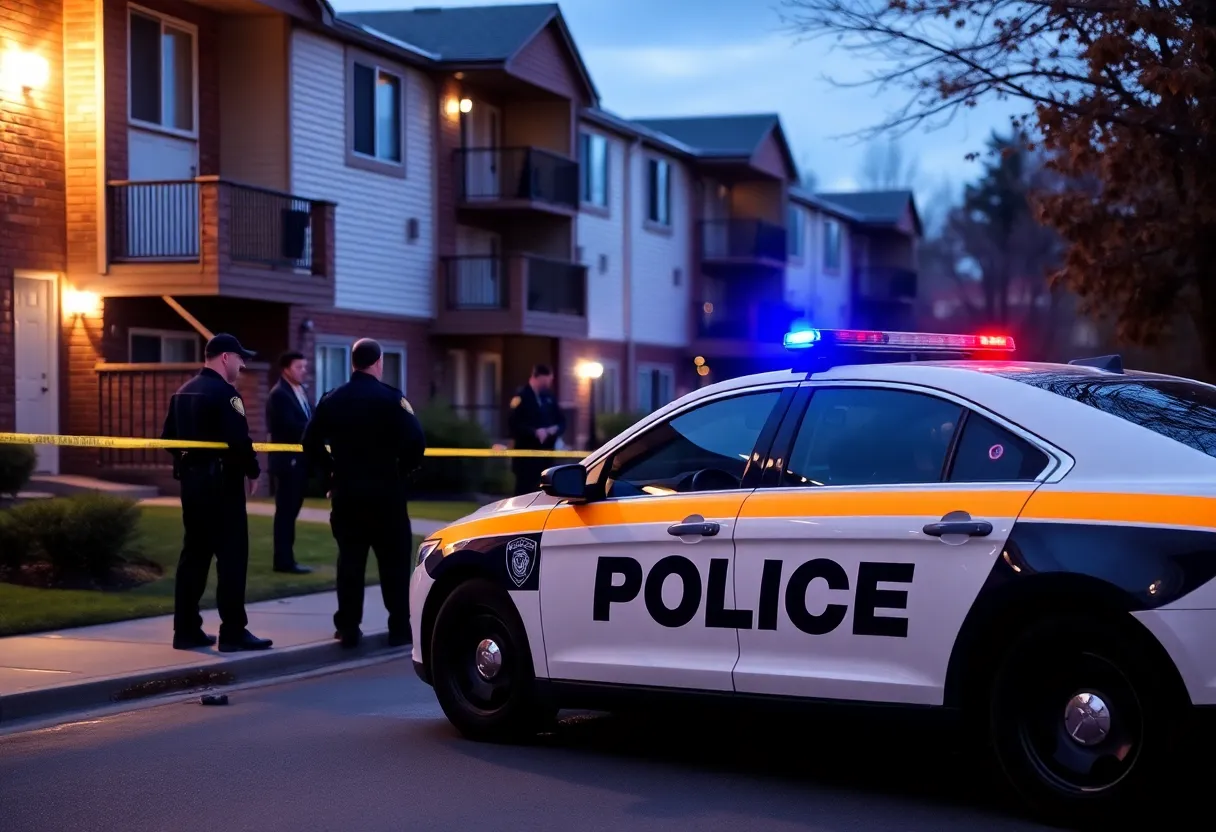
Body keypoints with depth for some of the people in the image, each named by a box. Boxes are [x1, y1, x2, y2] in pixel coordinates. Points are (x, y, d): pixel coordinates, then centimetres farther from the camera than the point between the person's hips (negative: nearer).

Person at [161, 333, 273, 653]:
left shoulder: (183, 392, 13)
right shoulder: (224, 393, -15)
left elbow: (169, 437, 15)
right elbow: (239, 440, -22)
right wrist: (252, 472, -8)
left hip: (191, 480, 9)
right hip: (221, 482, -9)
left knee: (193, 554, 11)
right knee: (232, 555, -4)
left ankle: (186, 629, 13)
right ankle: (233, 632, -4)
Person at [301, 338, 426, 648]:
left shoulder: (331, 400, 5)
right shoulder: (392, 398, -9)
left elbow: (311, 442, 4)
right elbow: (415, 443, -17)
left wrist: (331, 472, 11)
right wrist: (403, 471, -1)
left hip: (345, 492, 4)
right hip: (385, 492, -4)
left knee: (350, 561, 9)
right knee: (394, 561, 4)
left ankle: (348, 629, 8)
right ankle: (399, 628, 3)